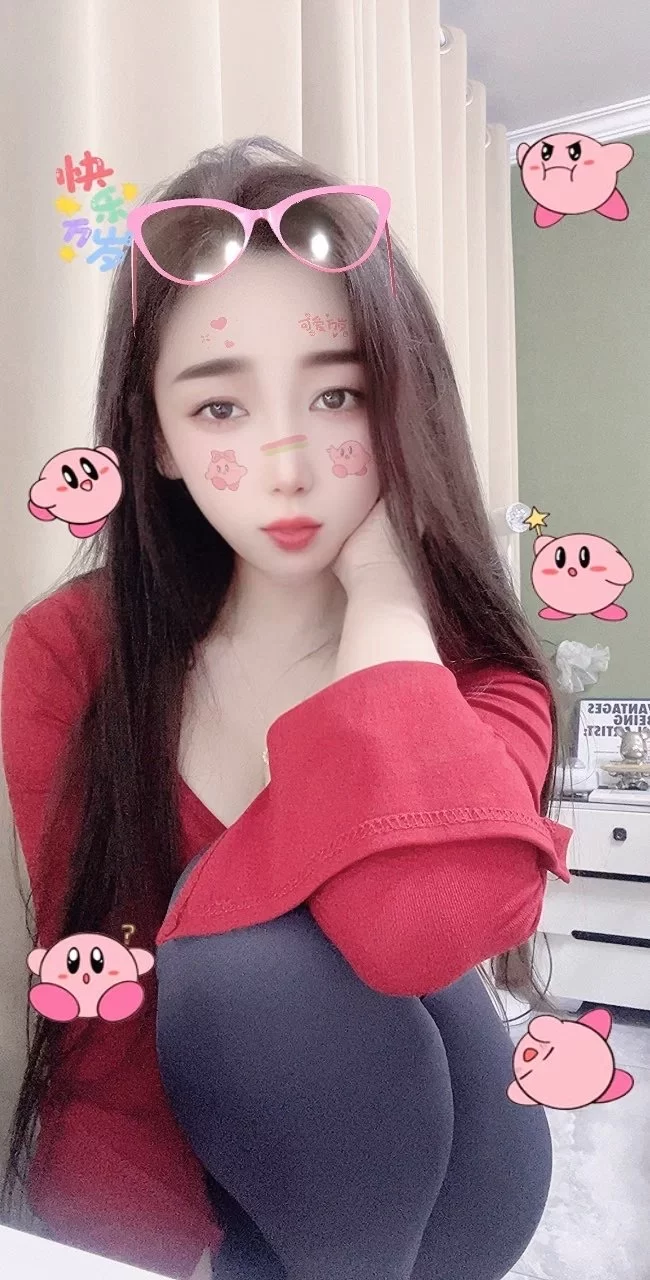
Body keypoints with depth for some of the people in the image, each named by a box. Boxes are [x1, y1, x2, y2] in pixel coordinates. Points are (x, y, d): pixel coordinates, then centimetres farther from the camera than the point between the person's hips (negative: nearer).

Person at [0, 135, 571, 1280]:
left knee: (250, 957, -29)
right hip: (185, 1174, 2)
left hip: (427, 1167, -1)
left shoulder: (475, 670, -15)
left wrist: (383, 588, -26)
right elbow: (104, 1018, -15)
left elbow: (420, 925, -37)